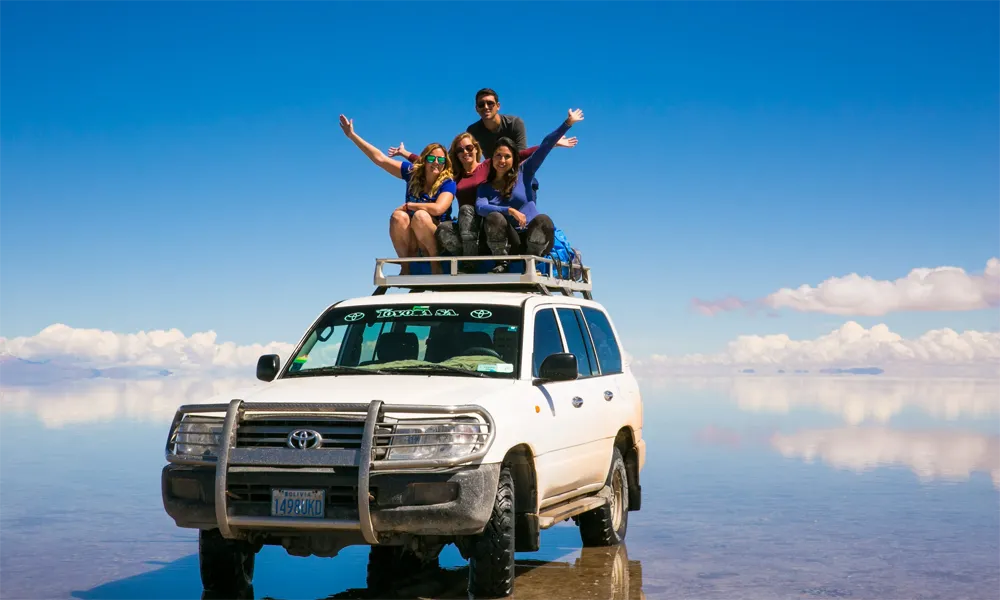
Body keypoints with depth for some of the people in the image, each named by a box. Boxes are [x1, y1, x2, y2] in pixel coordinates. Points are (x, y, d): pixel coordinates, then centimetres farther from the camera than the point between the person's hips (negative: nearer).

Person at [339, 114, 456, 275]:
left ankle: (436, 265, -18)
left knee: (421, 216, -32)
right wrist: (352, 135, -1)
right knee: (398, 216, -26)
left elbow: (438, 208, -30)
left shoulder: (448, 183, -12)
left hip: (437, 239, -4)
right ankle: (405, 266, -14)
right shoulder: (412, 172, -1)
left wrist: (408, 205, -17)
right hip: (410, 240, 4)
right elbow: (380, 159, 0)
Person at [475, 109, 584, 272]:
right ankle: (501, 263, -18)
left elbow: (544, 147, 2)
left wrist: (568, 123, -2)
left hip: (531, 239, 0)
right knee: (494, 217, -28)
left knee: (543, 220, -31)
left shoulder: (523, 173, 10)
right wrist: (510, 210, -24)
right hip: (508, 242, 0)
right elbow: (480, 208, -11)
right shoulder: (485, 188, 10)